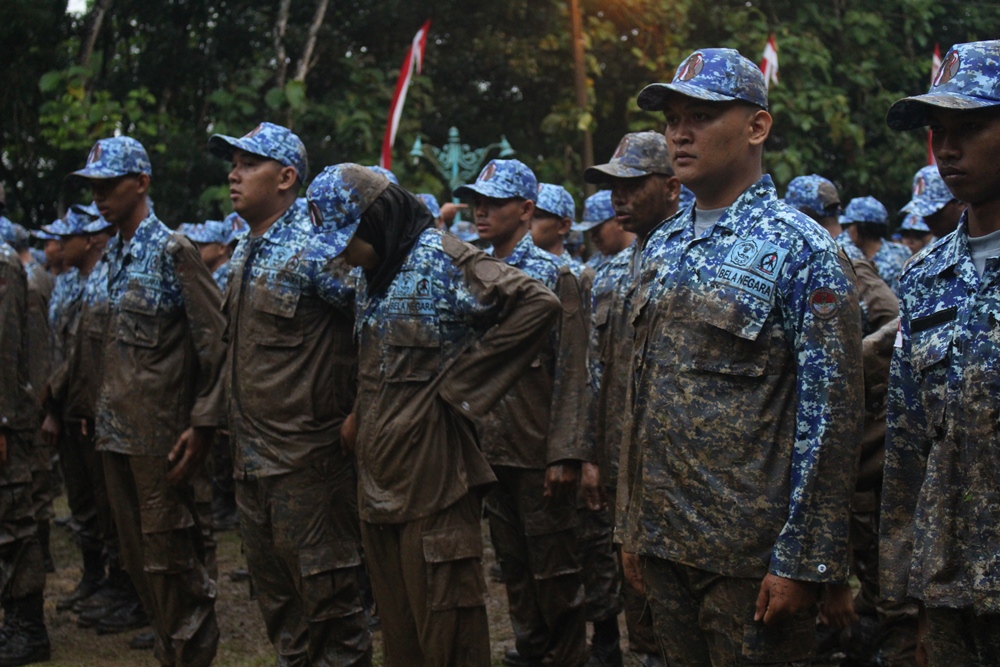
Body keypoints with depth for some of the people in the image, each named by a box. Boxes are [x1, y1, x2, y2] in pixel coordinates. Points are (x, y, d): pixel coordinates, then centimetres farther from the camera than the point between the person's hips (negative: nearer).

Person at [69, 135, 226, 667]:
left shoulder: (172, 251, -10)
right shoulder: (115, 254, 13)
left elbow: (215, 341, -13)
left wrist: (203, 425, -16)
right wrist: (104, 414, 14)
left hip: (159, 436, -8)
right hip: (116, 433, 8)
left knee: (170, 560, -3)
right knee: (137, 557, 13)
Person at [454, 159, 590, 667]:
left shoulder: (554, 276, -7)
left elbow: (571, 373, -12)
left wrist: (564, 454, -17)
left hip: (538, 453, -6)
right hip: (491, 449, 6)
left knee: (554, 566, 3)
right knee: (512, 562, 15)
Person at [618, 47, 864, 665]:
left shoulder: (803, 251, -10)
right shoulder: (663, 247, 11)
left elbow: (833, 415, -14)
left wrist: (802, 563, -16)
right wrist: (634, 524, 14)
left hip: (750, 555, -6)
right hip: (662, 539, 6)